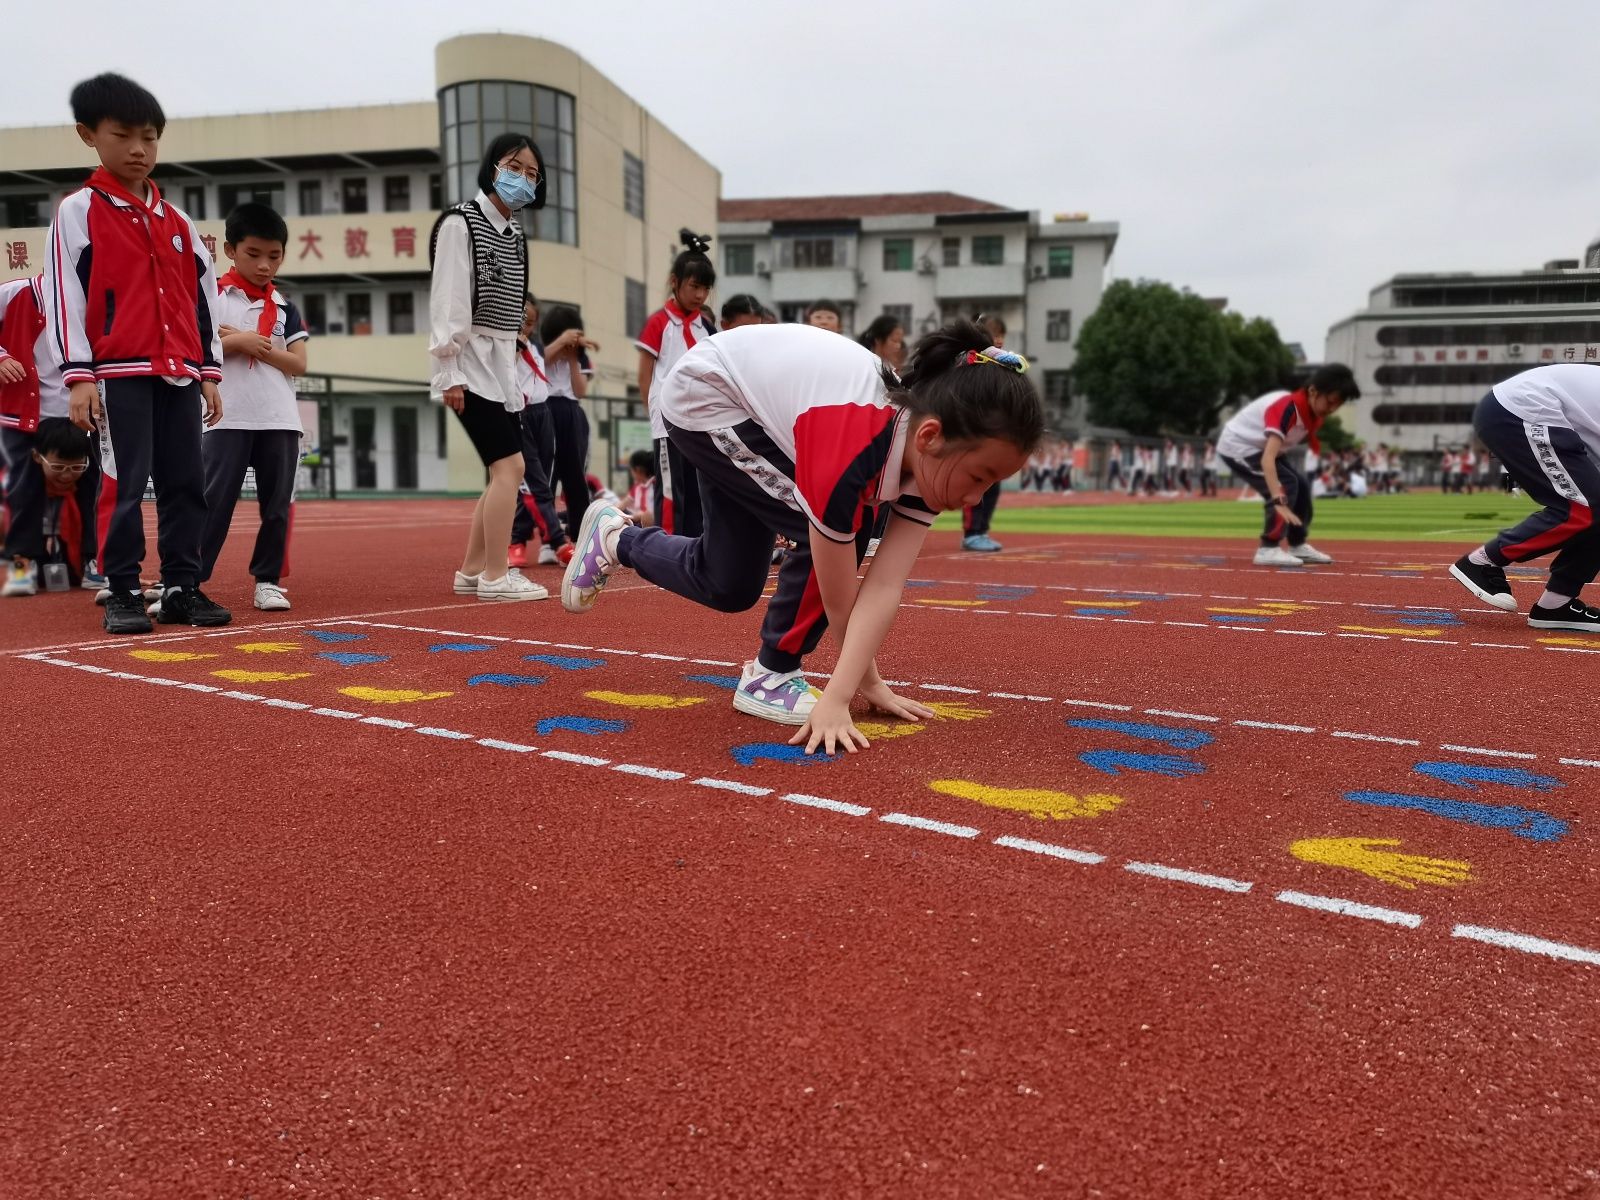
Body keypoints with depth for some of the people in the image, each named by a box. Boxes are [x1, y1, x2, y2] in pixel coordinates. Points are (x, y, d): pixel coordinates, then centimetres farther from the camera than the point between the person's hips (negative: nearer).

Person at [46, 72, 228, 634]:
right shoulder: (77, 212, 2)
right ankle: (123, 594, 4)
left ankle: (182, 588, 12)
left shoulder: (177, 221, 16)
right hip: (119, 374, -4)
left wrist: (209, 372, 11)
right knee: (124, 486, -4)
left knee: (186, 484, 4)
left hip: (179, 375, 5)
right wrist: (79, 376, -12)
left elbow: (203, 297, 16)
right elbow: (64, 294, -4)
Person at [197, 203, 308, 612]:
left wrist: (256, 346, -9)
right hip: (227, 419, -3)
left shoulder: (284, 308, 10)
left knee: (277, 505, 6)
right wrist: (236, 342, -13)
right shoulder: (210, 295, 2)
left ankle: (268, 580, 16)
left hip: (279, 420, 3)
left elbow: (298, 365, 2)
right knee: (214, 501, -3)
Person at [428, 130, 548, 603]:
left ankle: (471, 571, 16)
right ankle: (496, 576, -11)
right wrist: (448, 372, -19)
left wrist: (514, 374, 14)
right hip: (471, 362, -9)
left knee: (505, 473, 8)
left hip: (503, 363, 9)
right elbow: (447, 301, -13)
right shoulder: (461, 223, -7)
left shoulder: (515, 234, 16)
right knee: (509, 465, -15)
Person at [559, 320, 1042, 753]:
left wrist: (838, 696, -29)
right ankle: (769, 677, -3)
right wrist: (867, 683, -18)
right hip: (707, 394, -7)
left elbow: (885, 586, -26)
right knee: (822, 533, -23)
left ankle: (615, 538, 32)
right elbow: (840, 596, -30)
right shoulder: (850, 447, -43)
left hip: (773, 391, 7)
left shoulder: (929, 452, -22)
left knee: (727, 587, 7)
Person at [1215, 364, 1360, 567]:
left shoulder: (1313, 413, -6)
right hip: (1236, 446, -9)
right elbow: (1267, 459, -46)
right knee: (1286, 485, -21)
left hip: (1260, 445, 10)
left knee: (1302, 485, 11)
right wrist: (1279, 501, -53)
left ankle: (1298, 546, 24)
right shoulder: (1287, 408, -34)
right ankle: (1268, 549, -18)